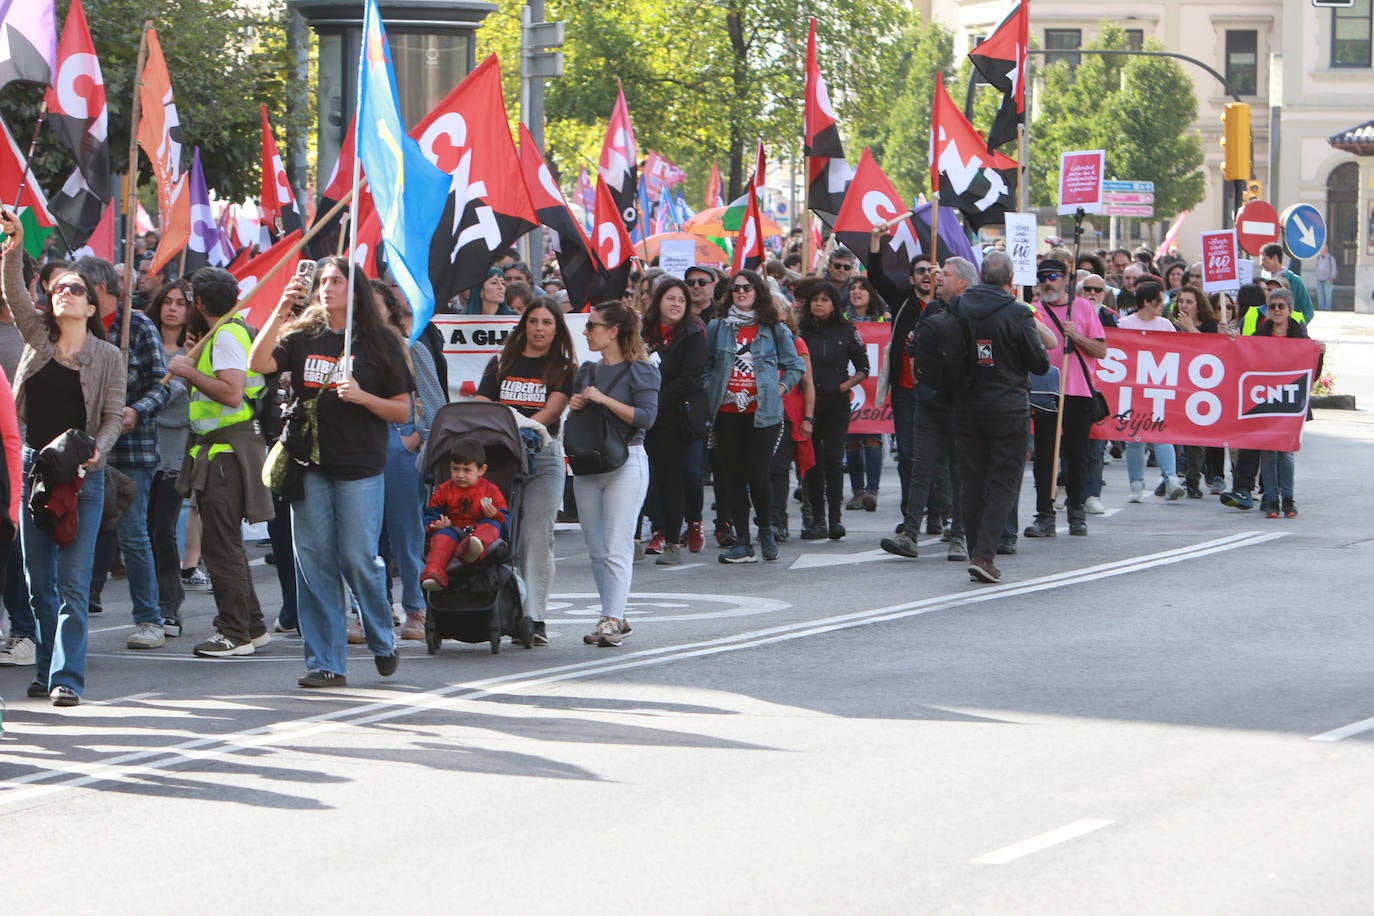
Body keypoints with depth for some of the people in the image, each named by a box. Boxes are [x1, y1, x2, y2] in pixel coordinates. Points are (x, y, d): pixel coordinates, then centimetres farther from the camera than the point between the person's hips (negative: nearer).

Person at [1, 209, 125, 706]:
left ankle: (66, 678, -11)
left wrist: (97, 450, -18)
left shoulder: (108, 357, 2)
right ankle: (46, 671, 17)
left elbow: (113, 416, 0)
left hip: (82, 477, -3)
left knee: (73, 584, -8)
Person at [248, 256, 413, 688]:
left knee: (358, 559, -4)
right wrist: (281, 309, -13)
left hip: (360, 469, -3)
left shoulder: (378, 343, 3)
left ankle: (382, 642, 21)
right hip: (310, 465, 3)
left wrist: (361, 397, -13)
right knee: (314, 563, 1)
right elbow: (259, 363, -8)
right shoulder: (302, 338, 9)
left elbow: (402, 410, 3)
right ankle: (325, 663, 5)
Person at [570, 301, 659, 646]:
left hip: (626, 462, -7)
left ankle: (613, 621, -15)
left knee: (617, 548, -11)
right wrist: (575, 407, 1)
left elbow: (646, 416, -15)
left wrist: (604, 399, -18)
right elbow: (576, 420, 23)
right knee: (596, 550, 7)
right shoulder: (587, 371, 16)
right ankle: (614, 618, 13)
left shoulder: (639, 370, -4)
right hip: (587, 462, 7)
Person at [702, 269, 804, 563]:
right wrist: (709, 393, 3)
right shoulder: (717, 327, 8)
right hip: (727, 413, 2)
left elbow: (794, 366, 11)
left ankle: (766, 531, 14)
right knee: (732, 476, 2)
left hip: (762, 414, -2)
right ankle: (742, 542, 7)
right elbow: (705, 365, 14)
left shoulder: (773, 330, 5)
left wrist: (779, 390, 0)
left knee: (757, 474, -9)